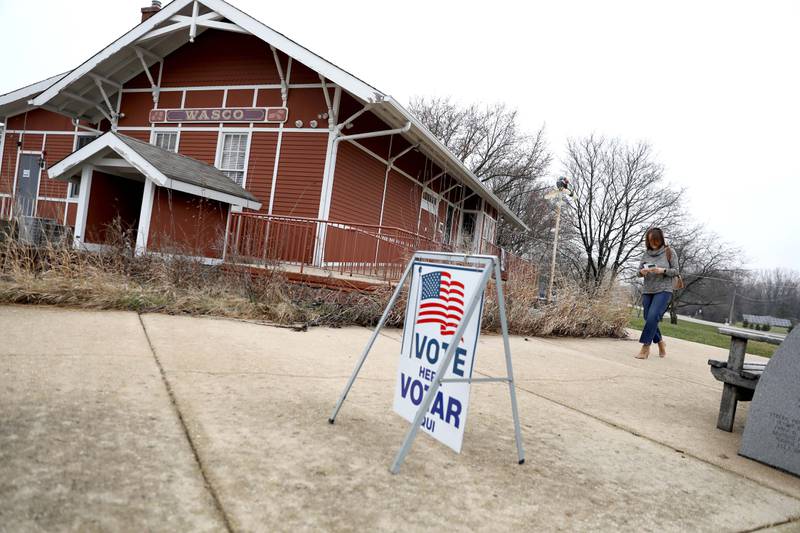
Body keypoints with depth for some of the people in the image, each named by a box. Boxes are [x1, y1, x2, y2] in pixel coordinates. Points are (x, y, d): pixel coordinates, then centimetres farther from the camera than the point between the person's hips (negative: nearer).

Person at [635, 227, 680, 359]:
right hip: (647, 291, 4)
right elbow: (639, 271, 9)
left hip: (663, 290, -4)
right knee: (649, 319, 5)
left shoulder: (669, 252, -1)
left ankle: (645, 347, -11)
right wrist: (642, 272, -14)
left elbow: (675, 271, -1)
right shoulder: (646, 253, 7)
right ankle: (660, 343, 29)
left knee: (652, 317, -18)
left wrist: (662, 270, -18)